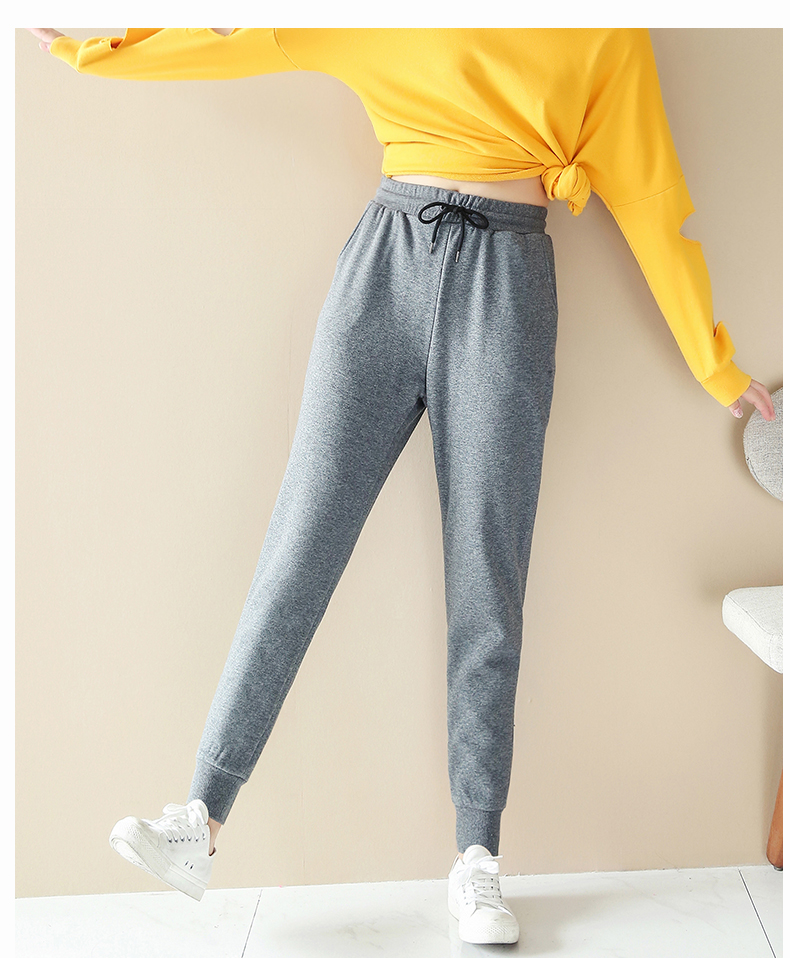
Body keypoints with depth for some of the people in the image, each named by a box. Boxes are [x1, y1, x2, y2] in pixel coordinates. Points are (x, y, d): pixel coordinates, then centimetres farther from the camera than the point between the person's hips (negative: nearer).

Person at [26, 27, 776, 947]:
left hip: (506, 285, -1)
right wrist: (87, 50, 16)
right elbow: (236, 41, 17)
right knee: (299, 548, -6)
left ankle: (476, 862, 8)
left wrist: (715, 366, 9)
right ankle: (200, 822, -1)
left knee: (486, 584, -2)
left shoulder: (607, 34, 11)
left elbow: (648, 192, 10)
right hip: (386, 261, 1)